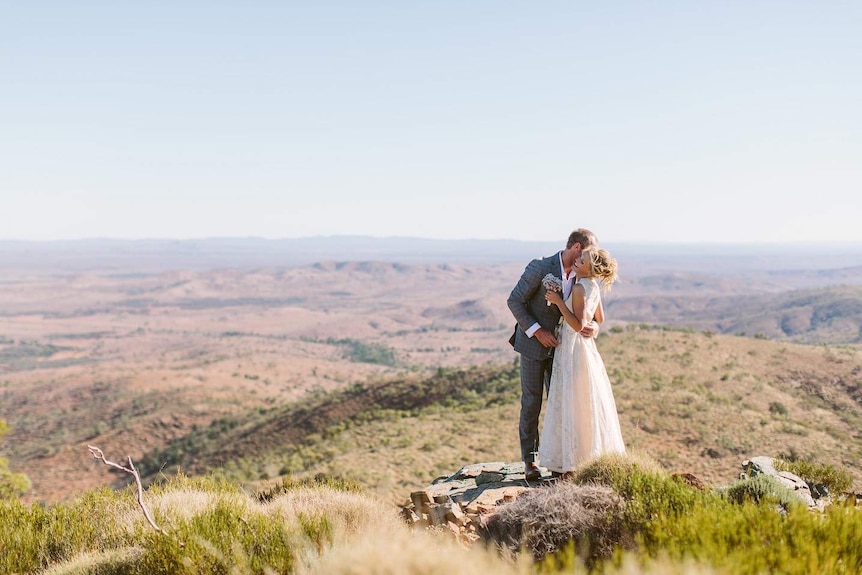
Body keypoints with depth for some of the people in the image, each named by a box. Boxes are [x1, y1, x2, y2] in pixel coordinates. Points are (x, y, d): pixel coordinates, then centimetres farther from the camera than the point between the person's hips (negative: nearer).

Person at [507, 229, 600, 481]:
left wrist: (593, 326, -19)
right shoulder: (540, 268, -17)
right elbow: (514, 301, -14)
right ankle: (531, 460, 10)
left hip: (559, 346, 5)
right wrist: (537, 331, -19)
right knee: (531, 403, 1)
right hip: (533, 344, -5)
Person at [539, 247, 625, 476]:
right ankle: (592, 455, 24)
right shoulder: (594, 286, 7)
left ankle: (575, 460, 6)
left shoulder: (579, 288, -19)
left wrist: (559, 302, -22)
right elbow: (599, 319, 17)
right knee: (586, 404, 15)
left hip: (574, 346, -9)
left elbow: (578, 324, -24)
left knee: (573, 404, -2)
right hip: (584, 345, 9)